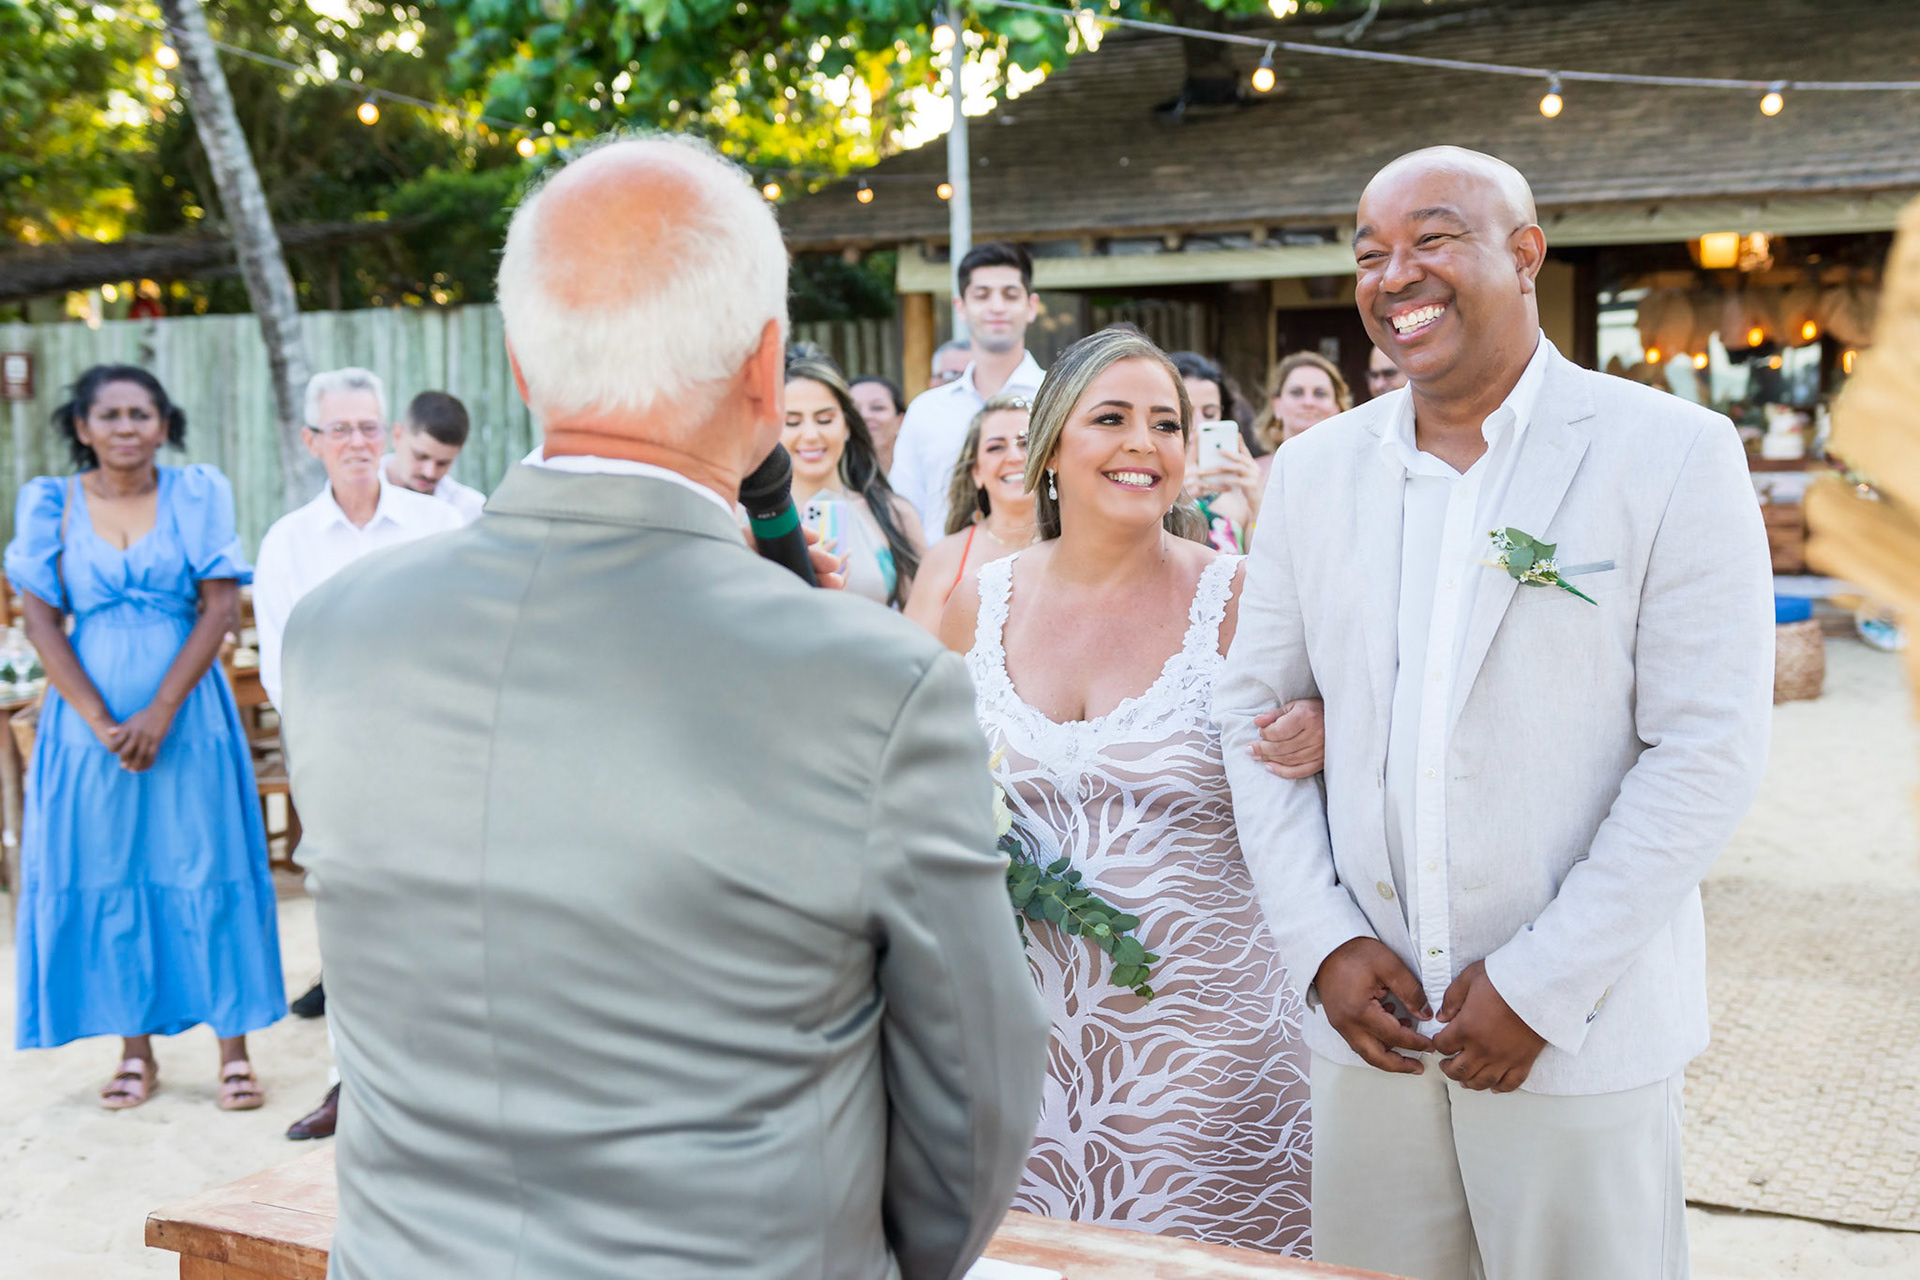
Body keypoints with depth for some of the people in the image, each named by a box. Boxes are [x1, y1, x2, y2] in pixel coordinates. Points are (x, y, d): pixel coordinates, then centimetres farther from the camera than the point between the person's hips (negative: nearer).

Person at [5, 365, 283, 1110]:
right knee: (105, 873, 5)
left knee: (205, 870, 0)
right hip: (90, 716, 2)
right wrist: (101, 722, -10)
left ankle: (234, 1050, 7)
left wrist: (159, 713, -12)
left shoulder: (197, 494, 0)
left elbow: (221, 608, -5)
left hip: (187, 710, -1)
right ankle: (135, 1051, 16)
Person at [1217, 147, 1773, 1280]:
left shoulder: (1672, 453, -6)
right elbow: (1256, 713, 8)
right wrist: (1325, 943, -3)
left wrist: (1540, 985, -13)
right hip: (1367, 1018, 3)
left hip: (1582, 1036, -3)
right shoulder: (1314, 471, 6)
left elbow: (1710, 748, -10)